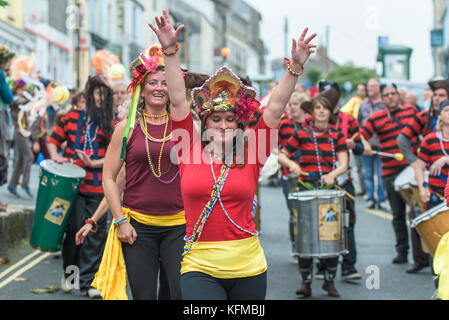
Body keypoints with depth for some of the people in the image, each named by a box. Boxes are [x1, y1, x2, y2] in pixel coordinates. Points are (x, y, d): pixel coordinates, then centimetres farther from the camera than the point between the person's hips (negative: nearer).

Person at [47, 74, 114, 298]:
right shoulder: (71, 118, 7)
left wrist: (95, 163, -12)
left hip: (98, 187, 1)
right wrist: (55, 157, -5)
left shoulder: (109, 125, 7)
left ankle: (88, 280, 6)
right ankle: (69, 272, 20)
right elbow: (53, 140, 14)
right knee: (74, 228, -1)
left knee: (95, 233, -1)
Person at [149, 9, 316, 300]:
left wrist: (295, 68, -8)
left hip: (247, 266, 2)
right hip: (199, 267, -1)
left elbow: (275, 110, -1)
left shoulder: (250, 157, 3)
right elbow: (178, 101, 0)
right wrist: (170, 51, -5)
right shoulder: (191, 152, 3)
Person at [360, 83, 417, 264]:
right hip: (391, 173, -1)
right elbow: (360, 134, -2)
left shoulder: (411, 111, 11)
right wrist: (364, 144, -23)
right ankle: (402, 251, 16)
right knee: (398, 214, 6)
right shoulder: (376, 119, 4)